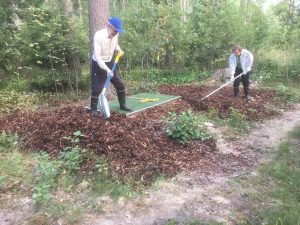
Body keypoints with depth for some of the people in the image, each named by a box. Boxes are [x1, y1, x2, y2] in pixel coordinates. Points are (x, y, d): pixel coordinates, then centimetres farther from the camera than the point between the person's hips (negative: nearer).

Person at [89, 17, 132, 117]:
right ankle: (93, 109, 14)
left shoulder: (115, 34, -8)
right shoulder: (99, 35, -26)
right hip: (98, 64, -6)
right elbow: (97, 55, -29)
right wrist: (106, 69, -34)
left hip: (110, 62, 6)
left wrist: (119, 50, -5)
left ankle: (122, 105, 24)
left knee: (120, 84, 8)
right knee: (97, 88, -3)